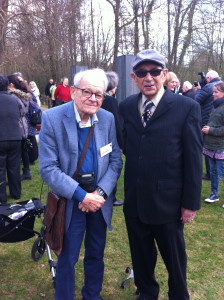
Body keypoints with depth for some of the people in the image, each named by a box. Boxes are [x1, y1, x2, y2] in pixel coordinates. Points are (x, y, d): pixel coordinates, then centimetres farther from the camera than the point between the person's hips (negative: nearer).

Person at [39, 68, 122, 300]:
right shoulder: (52, 118, -15)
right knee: (67, 258, 11)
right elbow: (48, 168, -17)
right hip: (69, 200, -3)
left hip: (99, 198, 4)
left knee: (96, 255, 20)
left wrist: (100, 192, -13)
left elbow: (115, 160, 0)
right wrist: (81, 195, -20)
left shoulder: (108, 118, -4)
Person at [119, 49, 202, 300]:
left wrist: (191, 202, -8)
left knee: (174, 256, 17)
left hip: (167, 201, -3)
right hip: (134, 200, 4)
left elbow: (193, 158, -9)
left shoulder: (186, 107, -11)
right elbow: (126, 146, 4)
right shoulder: (126, 107, 1)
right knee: (141, 254, 22)